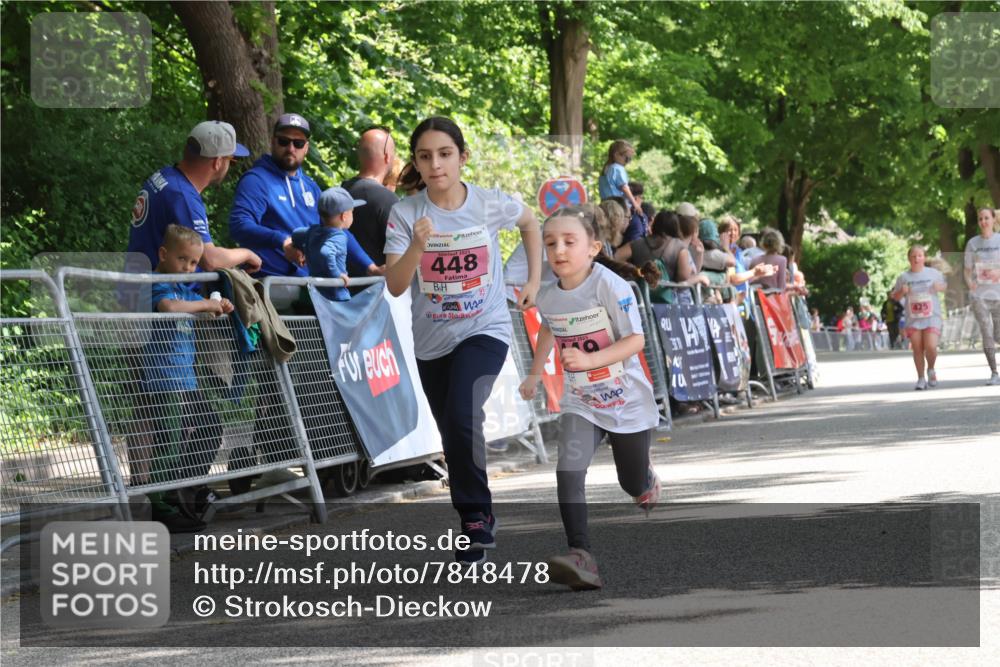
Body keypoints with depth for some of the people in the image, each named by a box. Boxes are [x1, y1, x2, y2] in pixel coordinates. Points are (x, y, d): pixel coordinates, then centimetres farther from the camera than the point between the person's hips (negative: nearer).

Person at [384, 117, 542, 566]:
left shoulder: (491, 204, -9)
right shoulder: (405, 214, -10)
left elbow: (530, 224, 14)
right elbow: (395, 286, -19)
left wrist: (534, 281, 10)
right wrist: (417, 246, -35)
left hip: (485, 330, -2)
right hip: (432, 339, 3)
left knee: (462, 416, -24)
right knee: (453, 435, 10)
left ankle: (476, 516, -9)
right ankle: (477, 521, 29)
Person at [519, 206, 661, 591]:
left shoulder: (610, 287, -22)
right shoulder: (548, 297, -5)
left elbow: (636, 340, -23)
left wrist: (590, 360, -34)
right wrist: (535, 373, 19)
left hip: (627, 400, -3)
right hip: (580, 403, 3)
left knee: (634, 485, 15)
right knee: (569, 470, -23)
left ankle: (649, 482, 55)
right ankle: (581, 558, -29)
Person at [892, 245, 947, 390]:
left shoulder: (934, 273, 4)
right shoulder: (904, 278, 4)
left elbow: (944, 285, 18)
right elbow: (895, 297, 11)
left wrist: (940, 287, -6)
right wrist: (902, 291, -12)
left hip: (932, 317, -1)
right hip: (913, 319, 1)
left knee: (931, 347, -15)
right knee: (917, 349, -1)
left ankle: (931, 370, 14)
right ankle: (921, 379, 12)